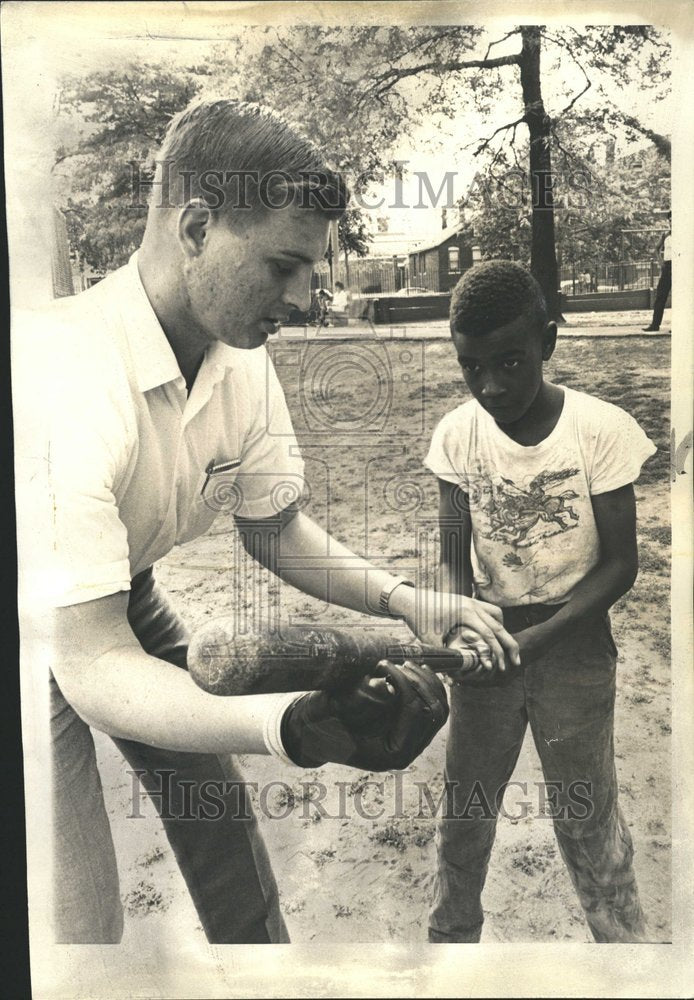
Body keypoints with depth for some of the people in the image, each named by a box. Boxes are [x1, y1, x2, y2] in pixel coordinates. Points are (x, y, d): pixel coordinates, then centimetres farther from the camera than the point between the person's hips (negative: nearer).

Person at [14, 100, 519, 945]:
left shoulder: (243, 361, -12)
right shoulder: (67, 378, -38)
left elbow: (277, 530, -1)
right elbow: (91, 663, -38)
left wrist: (406, 602, -16)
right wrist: (290, 727, -52)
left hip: (124, 599, 7)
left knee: (218, 804, 16)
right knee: (82, 925, -5)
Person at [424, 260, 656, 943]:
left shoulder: (600, 429, -15)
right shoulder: (457, 435, -8)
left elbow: (620, 563, -11)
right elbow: (453, 555, -5)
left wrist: (536, 639, -21)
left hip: (573, 643, -2)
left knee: (587, 817, 8)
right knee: (464, 808, 14)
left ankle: (622, 941, 35)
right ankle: (451, 934, 38)